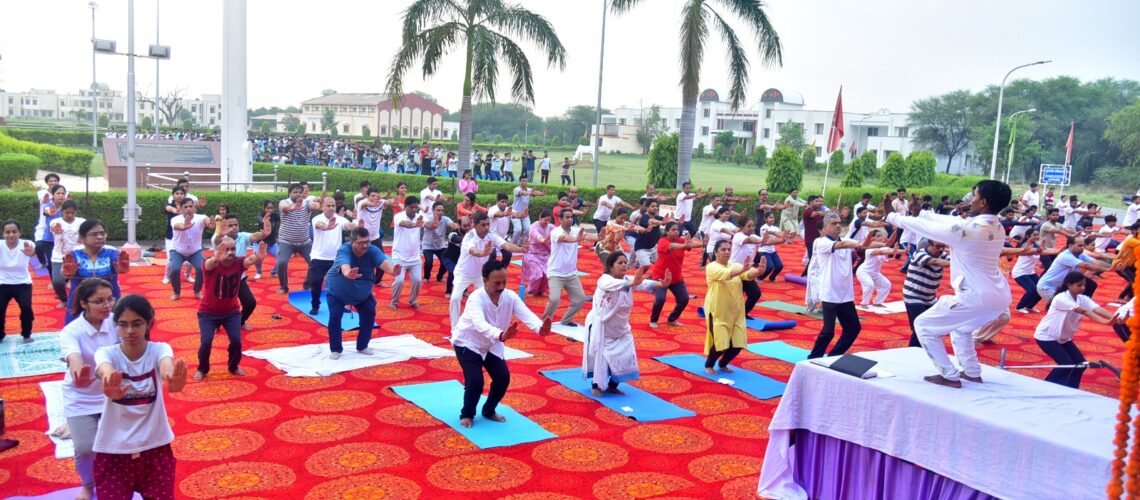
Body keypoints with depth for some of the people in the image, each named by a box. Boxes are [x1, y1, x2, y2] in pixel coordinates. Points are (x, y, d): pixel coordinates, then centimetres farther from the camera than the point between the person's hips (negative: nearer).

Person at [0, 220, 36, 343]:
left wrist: (32, 252, -70)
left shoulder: (25, 244, -19)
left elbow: (33, 250, -44)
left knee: (26, 308, -20)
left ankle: (26, 335, 7)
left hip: (22, 283, -1)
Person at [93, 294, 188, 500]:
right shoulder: (107, 353, -9)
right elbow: (105, 370, -33)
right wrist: (110, 384, -58)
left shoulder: (159, 349, -9)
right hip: (113, 449, 0)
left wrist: (172, 378, -58)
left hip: (155, 446, 0)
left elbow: (166, 365, -33)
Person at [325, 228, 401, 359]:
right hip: (337, 291, -3)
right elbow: (344, 265, -56)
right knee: (335, 317, -16)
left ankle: (362, 346, 19)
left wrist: (392, 269, -69)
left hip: (362, 293, 4)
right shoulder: (344, 250, -34)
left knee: (369, 315, -1)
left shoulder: (373, 250, -25)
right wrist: (348, 274, -81)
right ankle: (335, 349, 2)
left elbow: (383, 261, -45)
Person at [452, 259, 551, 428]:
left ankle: (489, 411, 22)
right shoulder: (476, 298, -35)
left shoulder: (510, 297, -18)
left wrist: (540, 328, -56)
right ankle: (467, 414, 9)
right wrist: (501, 335, -72)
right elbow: (480, 324, -53)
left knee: (503, 377, -4)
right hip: (467, 343, -5)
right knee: (475, 381, -18)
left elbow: (526, 315, -33)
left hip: (491, 344, 5)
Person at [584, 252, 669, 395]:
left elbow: (644, 284, -21)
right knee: (599, 356, -3)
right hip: (600, 325, -6)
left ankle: (612, 385, 20)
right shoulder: (605, 280, -21)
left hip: (620, 326, 6)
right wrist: (633, 283, -64)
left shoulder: (629, 280, -2)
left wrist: (662, 284, -41)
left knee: (625, 357, 2)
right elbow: (617, 284, -45)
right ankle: (595, 386, 19)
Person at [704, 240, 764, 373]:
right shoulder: (711, 267, -10)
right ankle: (708, 365, 19)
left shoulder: (735, 266, 7)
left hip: (735, 311, 6)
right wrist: (743, 269, -49)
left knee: (738, 343, 3)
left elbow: (748, 275, -13)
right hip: (717, 312, -6)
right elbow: (725, 274, -31)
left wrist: (759, 271, -36)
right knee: (720, 342, -9)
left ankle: (723, 364, 31)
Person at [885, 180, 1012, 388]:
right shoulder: (997, 228, 4)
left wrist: (894, 218, 7)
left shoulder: (965, 229, -21)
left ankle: (949, 376, 9)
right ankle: (972, 372, 35)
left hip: (976, 297, -9)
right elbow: (952, 221, 14)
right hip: (1000, 296, 9)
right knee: (960, 325, 34)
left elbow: (925, 228, -9)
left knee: (924, 326, 6)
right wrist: (920, 212, 20)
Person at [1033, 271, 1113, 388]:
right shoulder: (1061, 298, -26)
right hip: (1046, 336, -8)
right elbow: (1083, 311, -39)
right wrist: (1103, 321, -51)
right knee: (1066, 364, -16)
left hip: (1063, 337, 8)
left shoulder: (1083, 299, -6)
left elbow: (1097, 309, -26)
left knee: (1080, 364, -1)